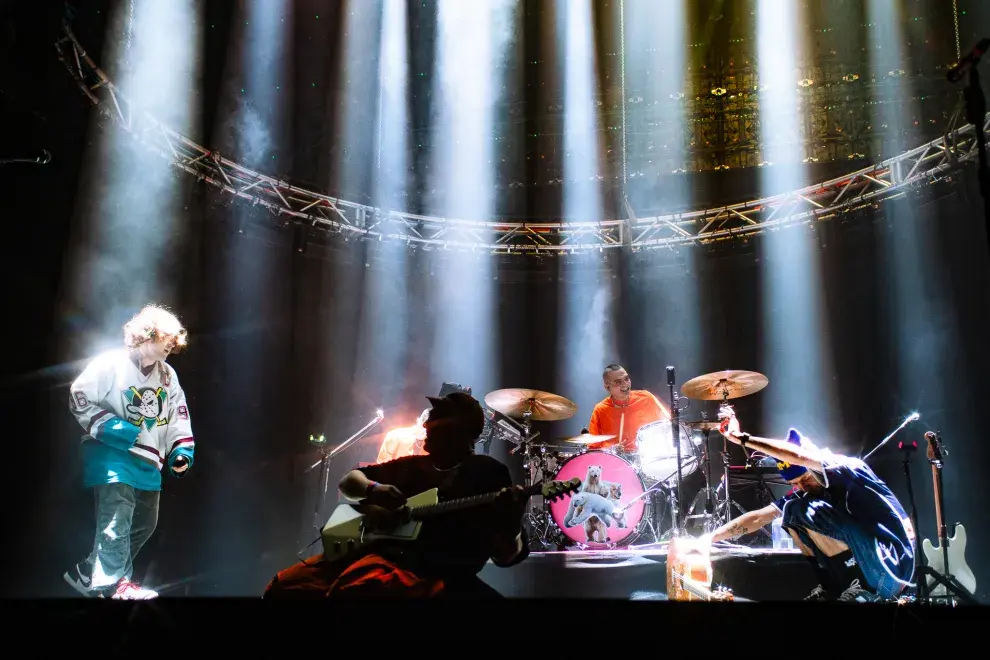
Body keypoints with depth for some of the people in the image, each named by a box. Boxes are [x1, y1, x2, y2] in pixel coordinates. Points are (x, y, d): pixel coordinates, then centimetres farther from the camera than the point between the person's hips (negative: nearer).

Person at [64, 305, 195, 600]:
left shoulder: (168, 376, 12)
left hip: (147, 460, 8)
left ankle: (91, 572, 26)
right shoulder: (110, 364, -8)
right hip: (111, 453, -8)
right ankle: (109, 584, -6)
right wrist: (108, 427, -20)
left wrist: (182, 449, 1)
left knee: (145, 522, 13)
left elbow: (179, 415, 14)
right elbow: (79, 398, -10)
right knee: (117, 516, -18)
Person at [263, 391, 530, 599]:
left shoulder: (488, 472, 3)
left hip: (428, 568, -7)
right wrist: (372, 489, 2)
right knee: (285, 585, -8)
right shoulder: (411, 466, 22)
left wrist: (510, 525, -31)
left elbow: (505, 555, -5)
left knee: (353, 587, -37)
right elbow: (348, 480, 26)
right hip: (379, 547, 7)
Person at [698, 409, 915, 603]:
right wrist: (708, 538, -7)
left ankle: (864, 589, -13)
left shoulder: (850, 470, -18)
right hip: (851, 569, 8)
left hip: (891, 567, -8)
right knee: (792, 510, 0)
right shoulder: (800, 494, 4)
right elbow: (758, 517, 1)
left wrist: (743, 439, -31)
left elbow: (798, 456, -34)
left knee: (803, 510, -19)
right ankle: (834, 587, 0)